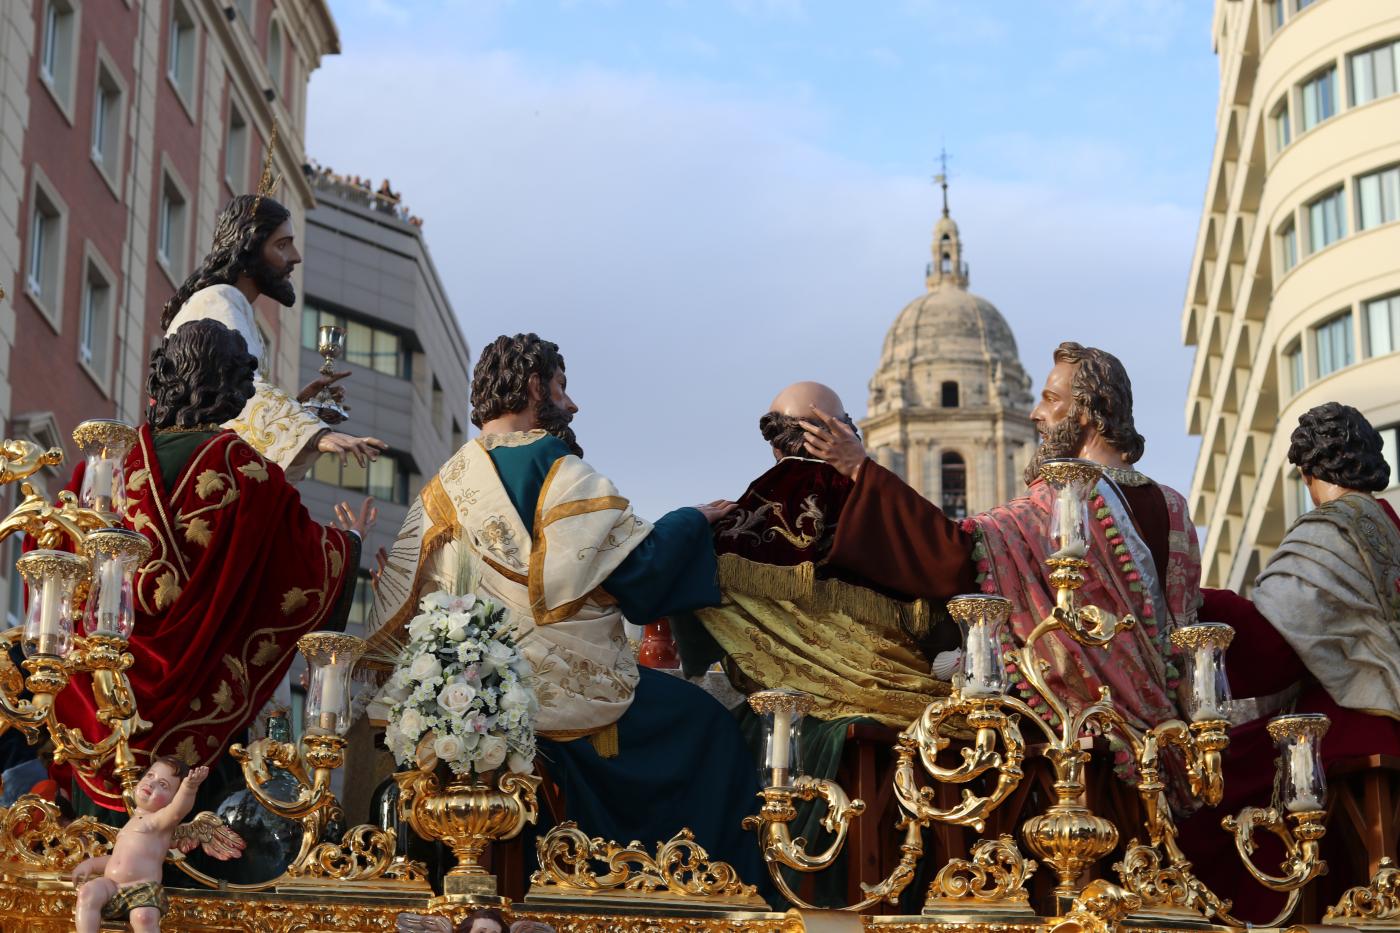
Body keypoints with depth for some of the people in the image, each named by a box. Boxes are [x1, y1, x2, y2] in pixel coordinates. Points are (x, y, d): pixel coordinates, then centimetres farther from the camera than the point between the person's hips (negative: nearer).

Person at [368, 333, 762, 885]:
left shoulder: (444, 485, 7)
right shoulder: (558, 472, -12)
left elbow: (400, 601, 6)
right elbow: (639, 567, -13)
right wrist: (694, 521, 1)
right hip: (572, 687, -7)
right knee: (706, 726, 5)